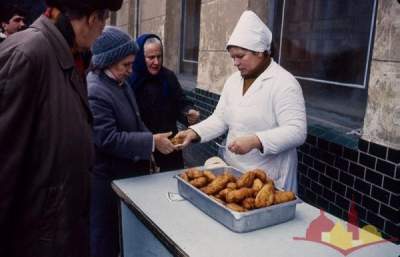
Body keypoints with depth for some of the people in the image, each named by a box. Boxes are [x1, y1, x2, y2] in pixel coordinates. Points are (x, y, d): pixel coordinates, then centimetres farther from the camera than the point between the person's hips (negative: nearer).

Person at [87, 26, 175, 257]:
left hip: (127, 173, 9)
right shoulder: (94, 92, -23)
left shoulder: (121, 83, 7)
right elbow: (108, 139, -28)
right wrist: (151, 143, -25)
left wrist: (154, 139, 0)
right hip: (107, 180, -9)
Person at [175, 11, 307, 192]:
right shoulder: (233, 81, 7)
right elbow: (220, 119, 7)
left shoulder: (284, 83, -15)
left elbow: (296, 131, -22)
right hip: (233, 171, 7)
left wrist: (254, 141, -32)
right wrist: (193, 132, -9)